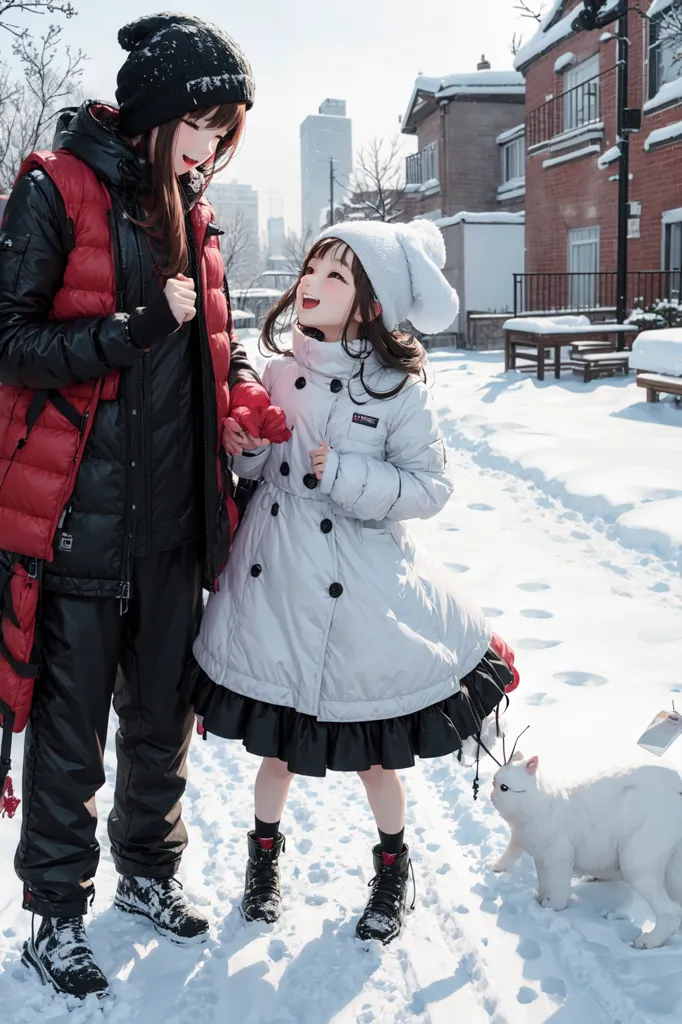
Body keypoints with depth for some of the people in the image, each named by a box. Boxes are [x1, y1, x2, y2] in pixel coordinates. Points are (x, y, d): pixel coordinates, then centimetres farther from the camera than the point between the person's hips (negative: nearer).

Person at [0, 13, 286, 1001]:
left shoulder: (191, 212, 12)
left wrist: (247, 391, 2)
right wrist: (138, 328, -20)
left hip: (175, 515, 6)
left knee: (164, 713, 17)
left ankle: (149, 872, 38)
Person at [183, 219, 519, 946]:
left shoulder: (399, 390, -10)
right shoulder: (279, 373, 1)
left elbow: (431, 488, -10)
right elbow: (246, 467, 12)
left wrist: (343, 472, -19)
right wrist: (247, 439, -10)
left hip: (360, 588, -3)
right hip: (276, 581, 3)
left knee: (372, 750, 11)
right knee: (277, 742, 15)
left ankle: (392, 870, 36)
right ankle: (264, 853, 41)